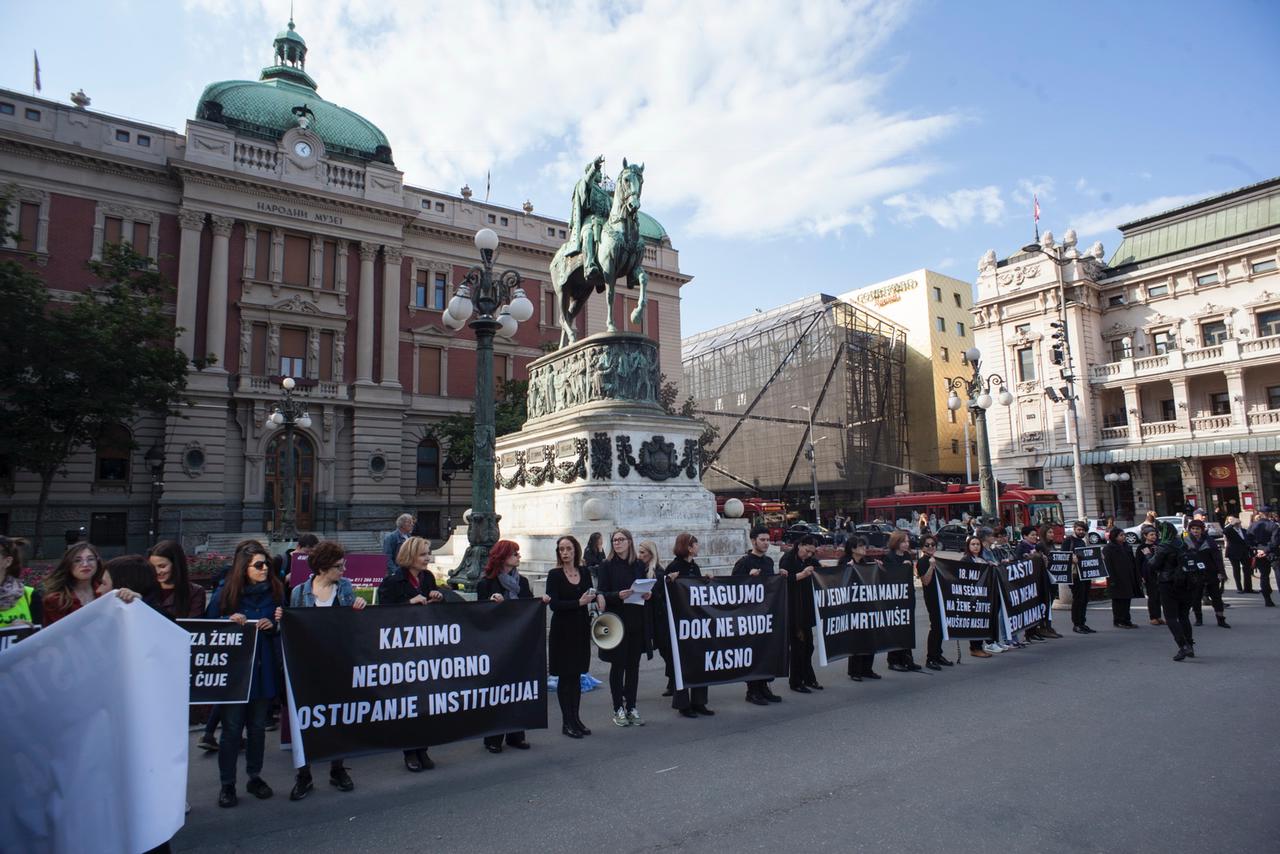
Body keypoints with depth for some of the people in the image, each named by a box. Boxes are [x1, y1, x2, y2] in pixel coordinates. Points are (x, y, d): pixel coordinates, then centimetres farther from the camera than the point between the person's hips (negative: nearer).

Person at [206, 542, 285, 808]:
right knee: (232, 728, 1)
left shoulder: (275, 591, 2)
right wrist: (229, 621, -18)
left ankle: (255, 777, 27)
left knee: (258, 726, 12)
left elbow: (284, 629, 9)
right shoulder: (225, 592, -4)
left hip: (263, 670, 2)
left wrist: (274, 625, -12)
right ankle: (227, 784, 15)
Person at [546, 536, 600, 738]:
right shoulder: (555, 574, -9)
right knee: (565, 676, 3)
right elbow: (554, 604, -16)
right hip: (562, 629, -4)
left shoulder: (583, 571, 4)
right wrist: (578, 602, -24)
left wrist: (597, 596, -4)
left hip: (581, 628, 4)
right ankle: (567, 722, 12)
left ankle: (576, 719, 21)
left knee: (577, 675, 12)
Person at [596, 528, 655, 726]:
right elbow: (601, 594, -6)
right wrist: (618, 595, -23)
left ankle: (631, 707, 19)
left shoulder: (639, 566, 8)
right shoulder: (607, 566, -3)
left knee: (633, 665, 9)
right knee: (618, 665, 4)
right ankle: (618, 709, 15)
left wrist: (648, 594, -6)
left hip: (637, 622, 4)